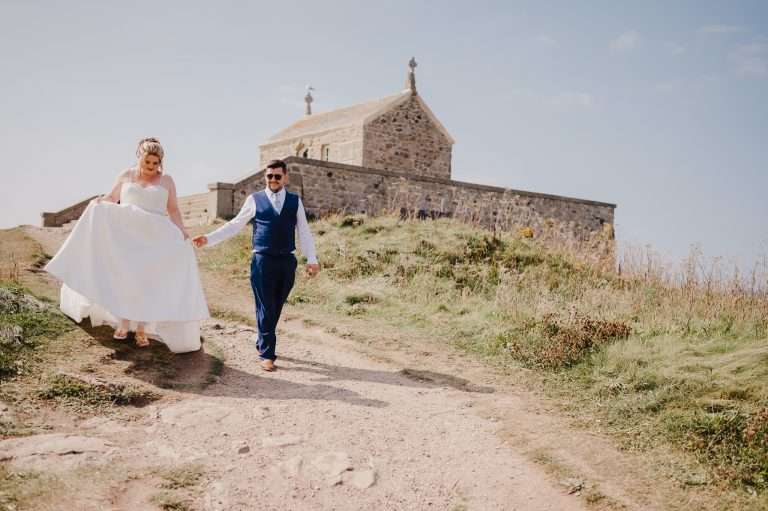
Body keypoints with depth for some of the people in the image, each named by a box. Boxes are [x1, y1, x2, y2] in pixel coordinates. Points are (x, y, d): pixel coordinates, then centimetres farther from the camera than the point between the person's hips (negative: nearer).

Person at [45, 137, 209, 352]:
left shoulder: (166, 180, 6)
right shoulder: (126, 176, 9)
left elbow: (173, 210, 3)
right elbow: (111, 198, 14)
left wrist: (181, 230, -12)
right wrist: (98, 202, -8)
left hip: (154, 237, -1)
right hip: (126, 234, 1)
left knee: (148, 281, -3)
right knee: (124, 277, -4)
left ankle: (142, 330, 0)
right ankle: (123, 323, 5)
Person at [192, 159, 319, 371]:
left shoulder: (295, 201, 9)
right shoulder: (255, 200, 5)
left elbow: (304, 232, 7)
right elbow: (234, 225, 8)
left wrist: (311, 259, -1)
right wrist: (208, 238, 1)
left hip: (287, 262, 2)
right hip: (263, 261, -2)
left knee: (276, 309, 12)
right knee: (266, 309, -2)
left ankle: (263, 343, 33)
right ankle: (267, 354, 5)